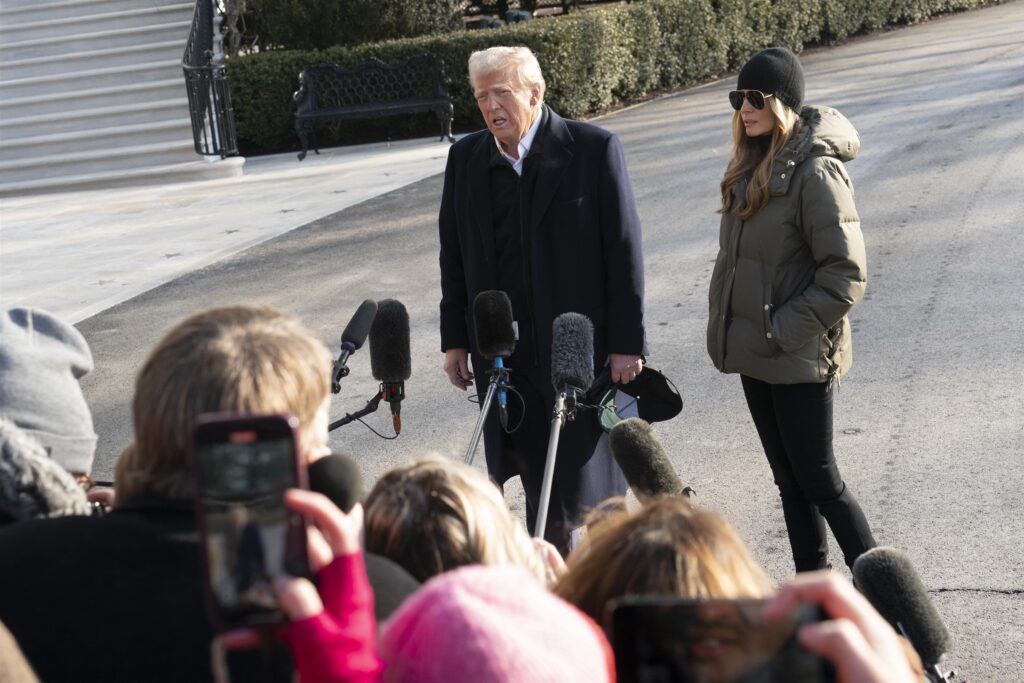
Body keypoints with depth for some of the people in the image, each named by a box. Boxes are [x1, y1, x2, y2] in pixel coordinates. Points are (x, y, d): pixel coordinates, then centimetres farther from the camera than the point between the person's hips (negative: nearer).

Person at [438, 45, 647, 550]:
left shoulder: (594, 150, -7)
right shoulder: (465, 158, 6)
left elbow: (624, 250, -7)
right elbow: (453, 255, 11)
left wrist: (627, 343, -9)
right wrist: (454, 340, 8)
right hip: (504, 354, 3)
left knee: (586, 473, 4)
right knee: (534, 480, 7)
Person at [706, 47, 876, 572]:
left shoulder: (815, 171, -17)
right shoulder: (751, 167, 9)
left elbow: (846, 275, -20)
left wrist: (784, 332, -18)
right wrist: (726, 328, 10)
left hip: (799, 358, -8)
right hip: (755, 354, 8)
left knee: (817, 479, 0)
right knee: (789, 479, 15)